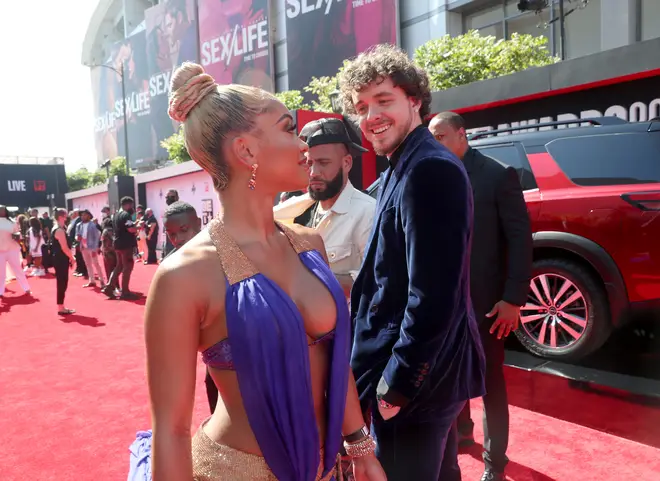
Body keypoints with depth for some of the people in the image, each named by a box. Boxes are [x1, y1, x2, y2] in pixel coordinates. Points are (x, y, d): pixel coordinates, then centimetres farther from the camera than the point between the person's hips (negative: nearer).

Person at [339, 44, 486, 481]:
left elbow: (434, 298, -26)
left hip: (415, 380, -9)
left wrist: (396, 384, -19)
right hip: (426, 368, 9)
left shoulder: (430, 169, -21)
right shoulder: (404, 170, 11)